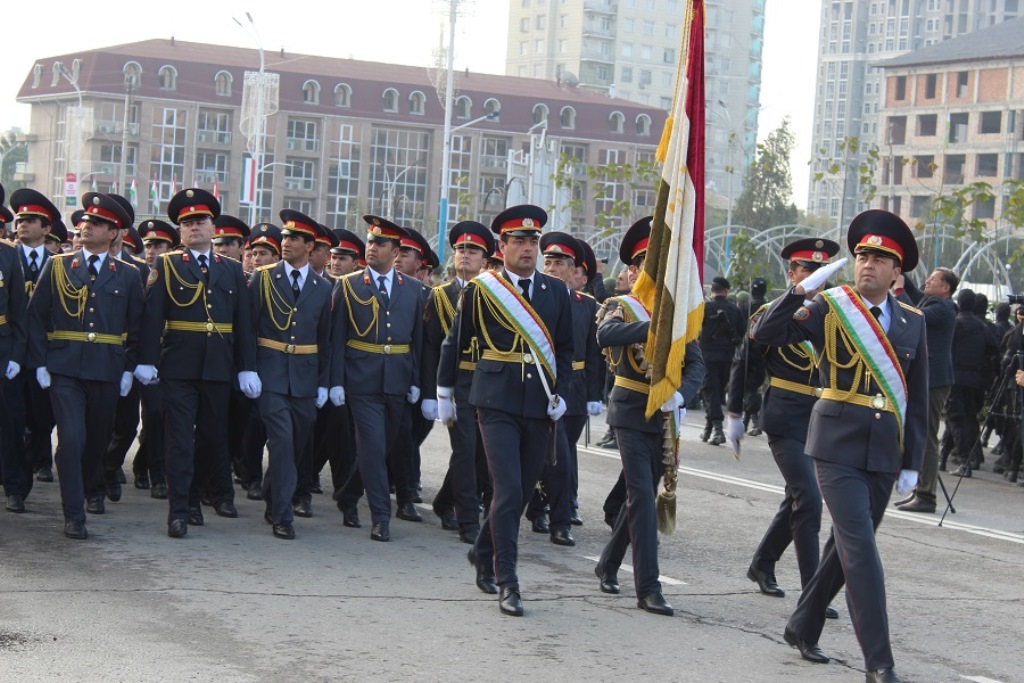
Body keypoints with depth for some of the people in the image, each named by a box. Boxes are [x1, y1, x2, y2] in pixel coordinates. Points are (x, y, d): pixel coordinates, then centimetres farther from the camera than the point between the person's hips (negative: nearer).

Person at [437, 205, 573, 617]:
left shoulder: (556, 291, 10)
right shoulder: (480, 290, 0)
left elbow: (565, 348, 14)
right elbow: (454, 343, 10)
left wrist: (560, 393, 2)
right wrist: (444, 392, 14)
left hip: (539, 406, 4)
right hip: (497, 403, -4)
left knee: (522, 491, 12)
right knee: (508, 489, -12)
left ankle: (484, 553, 35)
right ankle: (507, 583, -8)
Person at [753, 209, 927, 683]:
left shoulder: (913, 322, 7)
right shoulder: (829, 309, -3)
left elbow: (918, 399, 9)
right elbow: (766, 334, -12)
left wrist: (912, 462, 6)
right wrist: (802, 288, -21)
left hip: (884, 451, 4)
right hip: (838, 444, -4)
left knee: (847, 545, 13)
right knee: (861, 547, -10)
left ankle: (803, 627, 32)